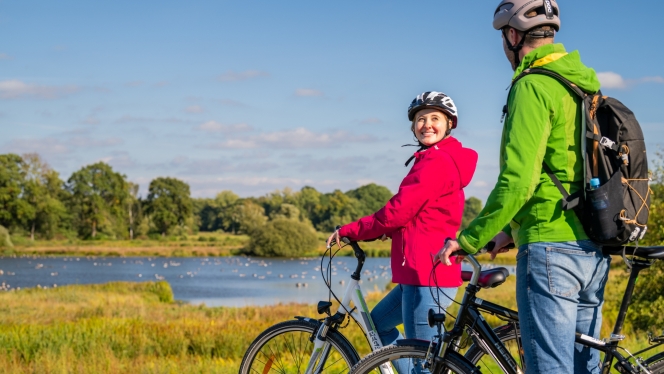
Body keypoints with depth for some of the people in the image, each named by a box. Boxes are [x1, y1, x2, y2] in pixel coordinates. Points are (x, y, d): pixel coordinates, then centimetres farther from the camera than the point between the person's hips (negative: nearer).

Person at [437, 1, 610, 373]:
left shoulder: (533, 87, -12)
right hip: (594, 250, 9)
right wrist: (514, 229, 26)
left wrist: (469, 238, -10)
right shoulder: (583, 85, 16)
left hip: (551, 249, -9)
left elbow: (518, 181, -20)